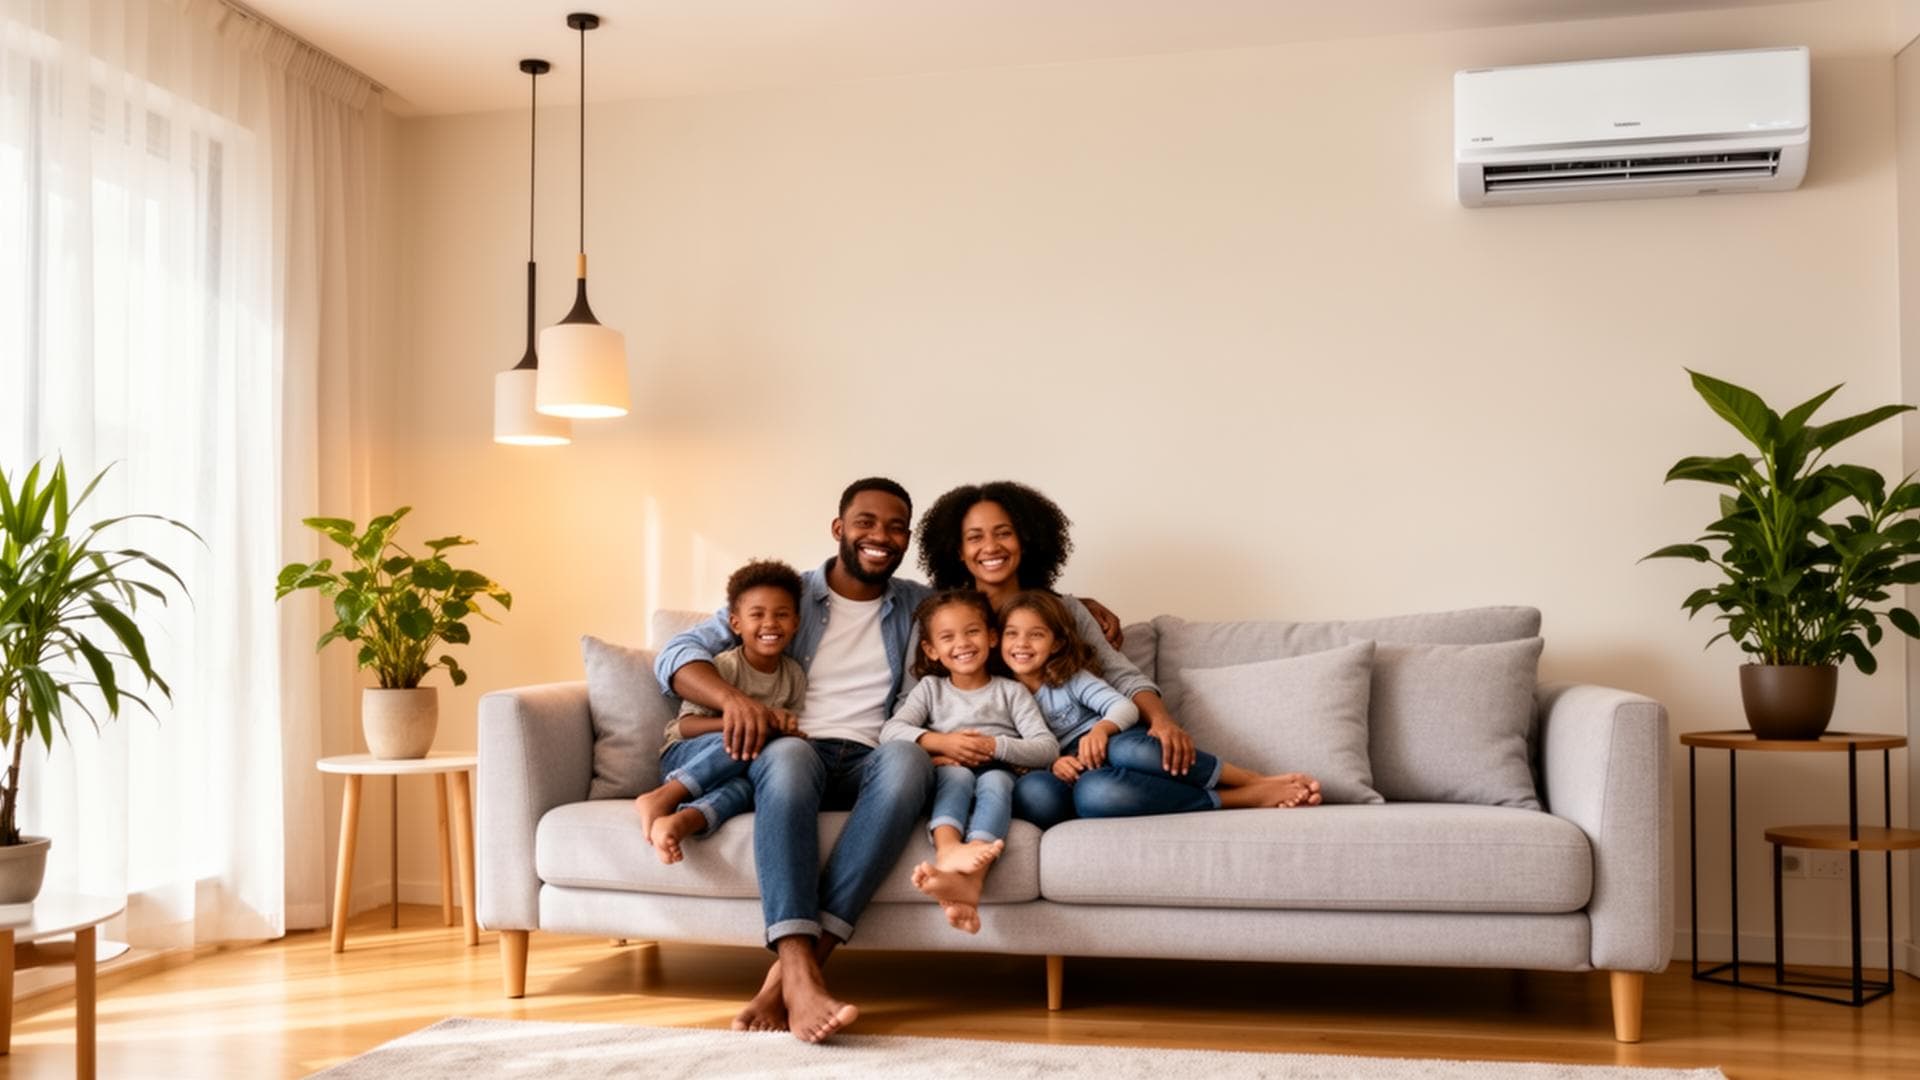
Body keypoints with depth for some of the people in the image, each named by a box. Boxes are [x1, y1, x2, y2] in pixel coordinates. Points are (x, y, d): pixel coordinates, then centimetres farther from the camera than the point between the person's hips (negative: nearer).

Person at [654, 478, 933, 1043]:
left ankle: (787, 972, -41)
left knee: (908, 758, -35)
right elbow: (677, 654, 5)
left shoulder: (919, 605, 19)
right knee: (788, 754, -38)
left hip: (869, 764, 1)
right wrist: (733, 696, -17)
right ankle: (801, 976, -50)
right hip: (794, 755, -1)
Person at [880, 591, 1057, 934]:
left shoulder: (1011, 691, 16)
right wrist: (940, 743, -14)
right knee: (957, 773, -34)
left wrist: (996, 746, -13)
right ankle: (949, 851, -65)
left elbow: (1048, 749, 3)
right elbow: (890, 731, 2)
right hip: (948, 781, 1)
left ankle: (972, 877, -62)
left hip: (998, 778, -1)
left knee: (995, 779, -36)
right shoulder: (930, 688, 19)